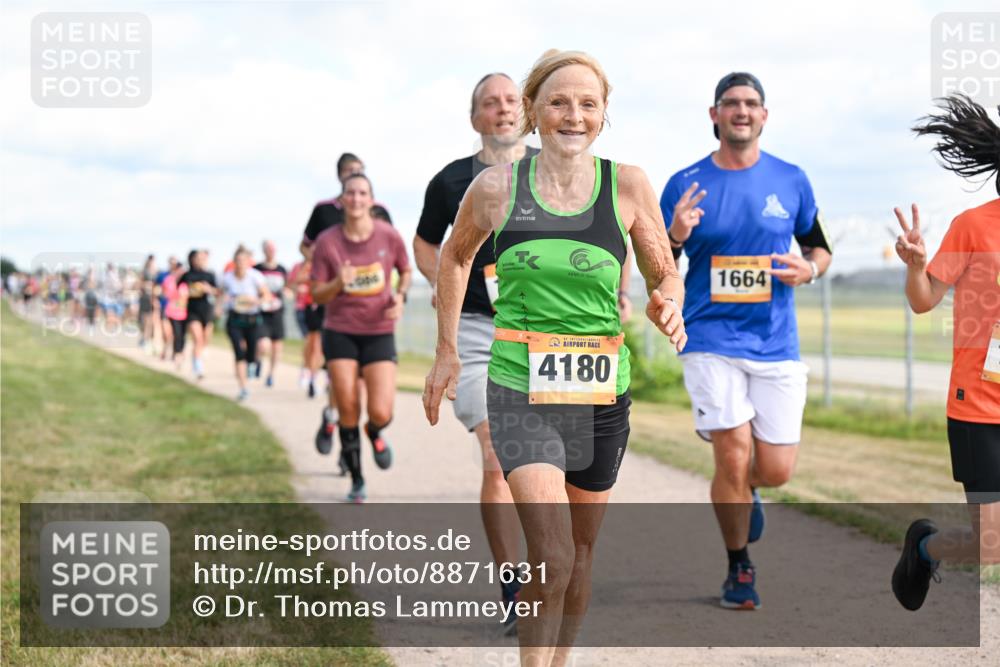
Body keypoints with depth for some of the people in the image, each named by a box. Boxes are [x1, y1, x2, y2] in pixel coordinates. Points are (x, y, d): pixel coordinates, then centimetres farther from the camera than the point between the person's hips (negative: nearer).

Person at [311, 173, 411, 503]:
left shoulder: (389, 236, -7)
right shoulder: (327, 241, -8)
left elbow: (406, 271, 12)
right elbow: (317, 295, -3)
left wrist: (400, 296, -8)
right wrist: (338, 284, -24)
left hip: (379, 332, 0)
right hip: (340, 332, 0)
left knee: (380, 412, -12)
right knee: (348, 411, -3)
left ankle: (374, 433, 28)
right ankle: (356, 481, 17)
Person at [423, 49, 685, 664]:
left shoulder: (628, 186, -2)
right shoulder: (497, 186, -3)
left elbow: (666, 274, 9)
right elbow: (455, 257, 16)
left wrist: (669, 305, -14)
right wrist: (447, 351, 16)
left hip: (600, 395, 3)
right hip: (520, 394, -2)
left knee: (580, 554, 16)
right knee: (552, 561, -18)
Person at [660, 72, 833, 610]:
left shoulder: (791, 180, 5)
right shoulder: (686, 184, 1)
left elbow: (819, 247, 17)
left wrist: (809, 268, -7)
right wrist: (675, 237, -17)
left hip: (776, 343, 2)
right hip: (712, 339, -2)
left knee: (776, 470, -1)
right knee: (733, 455, -12)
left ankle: (742, 488, 38)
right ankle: (739, 568, 11)